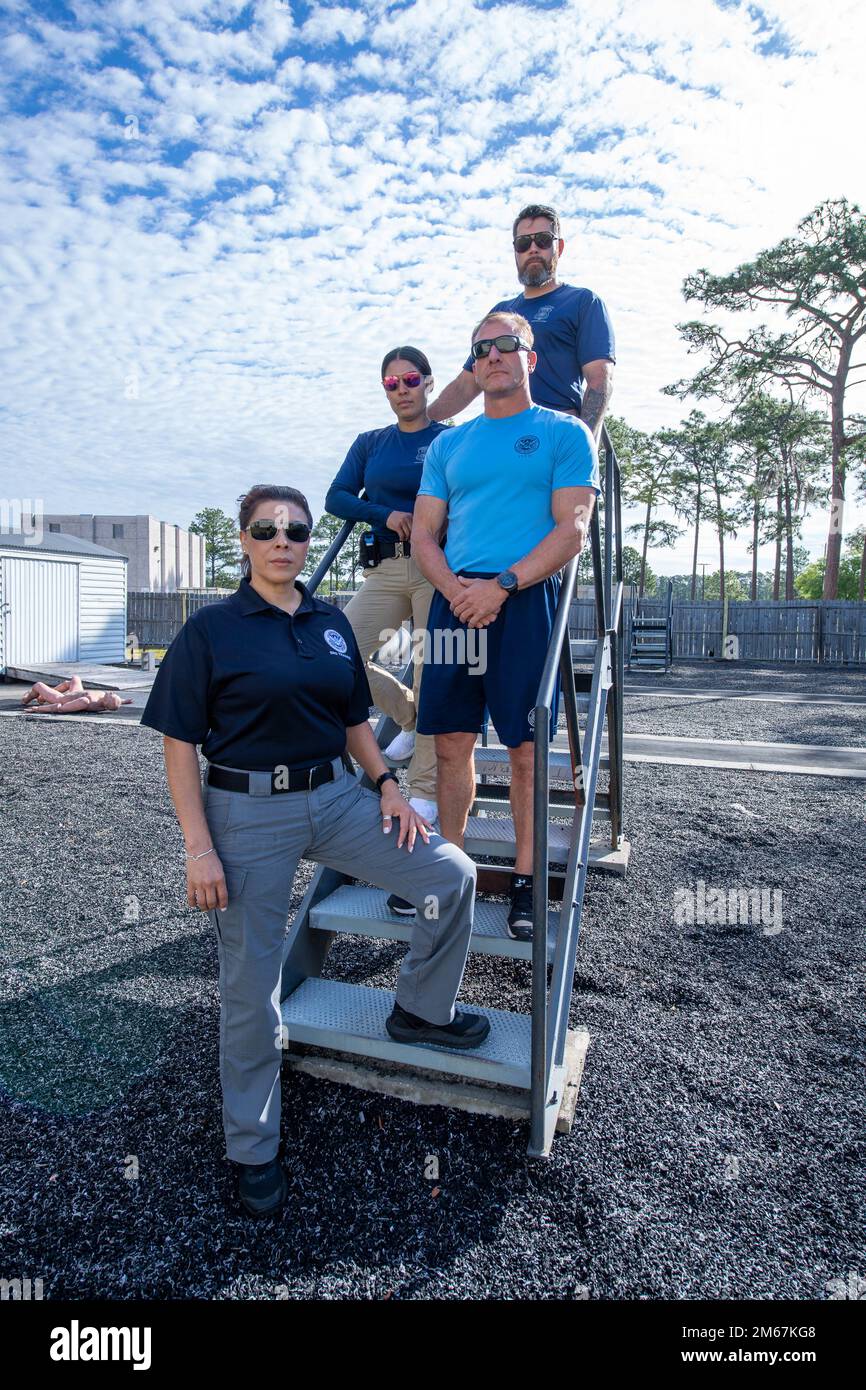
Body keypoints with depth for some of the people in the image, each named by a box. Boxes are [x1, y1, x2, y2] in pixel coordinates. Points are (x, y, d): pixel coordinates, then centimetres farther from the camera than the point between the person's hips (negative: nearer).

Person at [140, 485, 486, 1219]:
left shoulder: (332, 623, 7)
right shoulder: (211, 628, -7)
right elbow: (180, 745, -8)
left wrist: (387, 786, 1)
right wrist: (200, 849, -13)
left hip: (336, 797, 5)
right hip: (248, 811, -4)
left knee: (453, 874, -1)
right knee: (252, 987, 6)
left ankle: (420, 1010, 24)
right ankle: (254, 1150, 29)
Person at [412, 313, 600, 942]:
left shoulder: (564, 433, 6)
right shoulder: (448, 444, 19)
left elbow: (572, 531, -5)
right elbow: (424, 534, 13)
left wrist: (500, 586, -17)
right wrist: (456, 590, -7)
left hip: (525, 600, -4)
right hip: (455, 599, 4)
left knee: (527, 749, -1)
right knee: (452, 743, 5)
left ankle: (526, 879, 12)